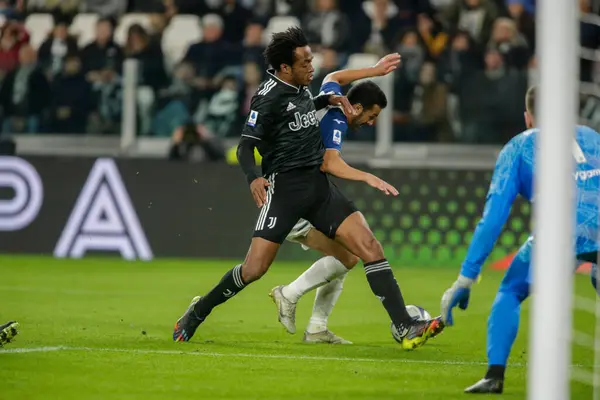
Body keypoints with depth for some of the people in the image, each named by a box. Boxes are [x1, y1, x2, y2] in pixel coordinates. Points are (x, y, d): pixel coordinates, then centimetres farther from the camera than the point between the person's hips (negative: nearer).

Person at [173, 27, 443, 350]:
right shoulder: (269, 96, -10)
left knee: (370, 247, -8)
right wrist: (254, 178, -33)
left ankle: (405, 329, -11)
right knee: (255, 268, -10)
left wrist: (328, 100, 23)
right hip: (285, 186, -7)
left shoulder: (300, 87, 13)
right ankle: (199, 311, 16)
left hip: (319, 185, 7)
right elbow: (246, 145, -15)